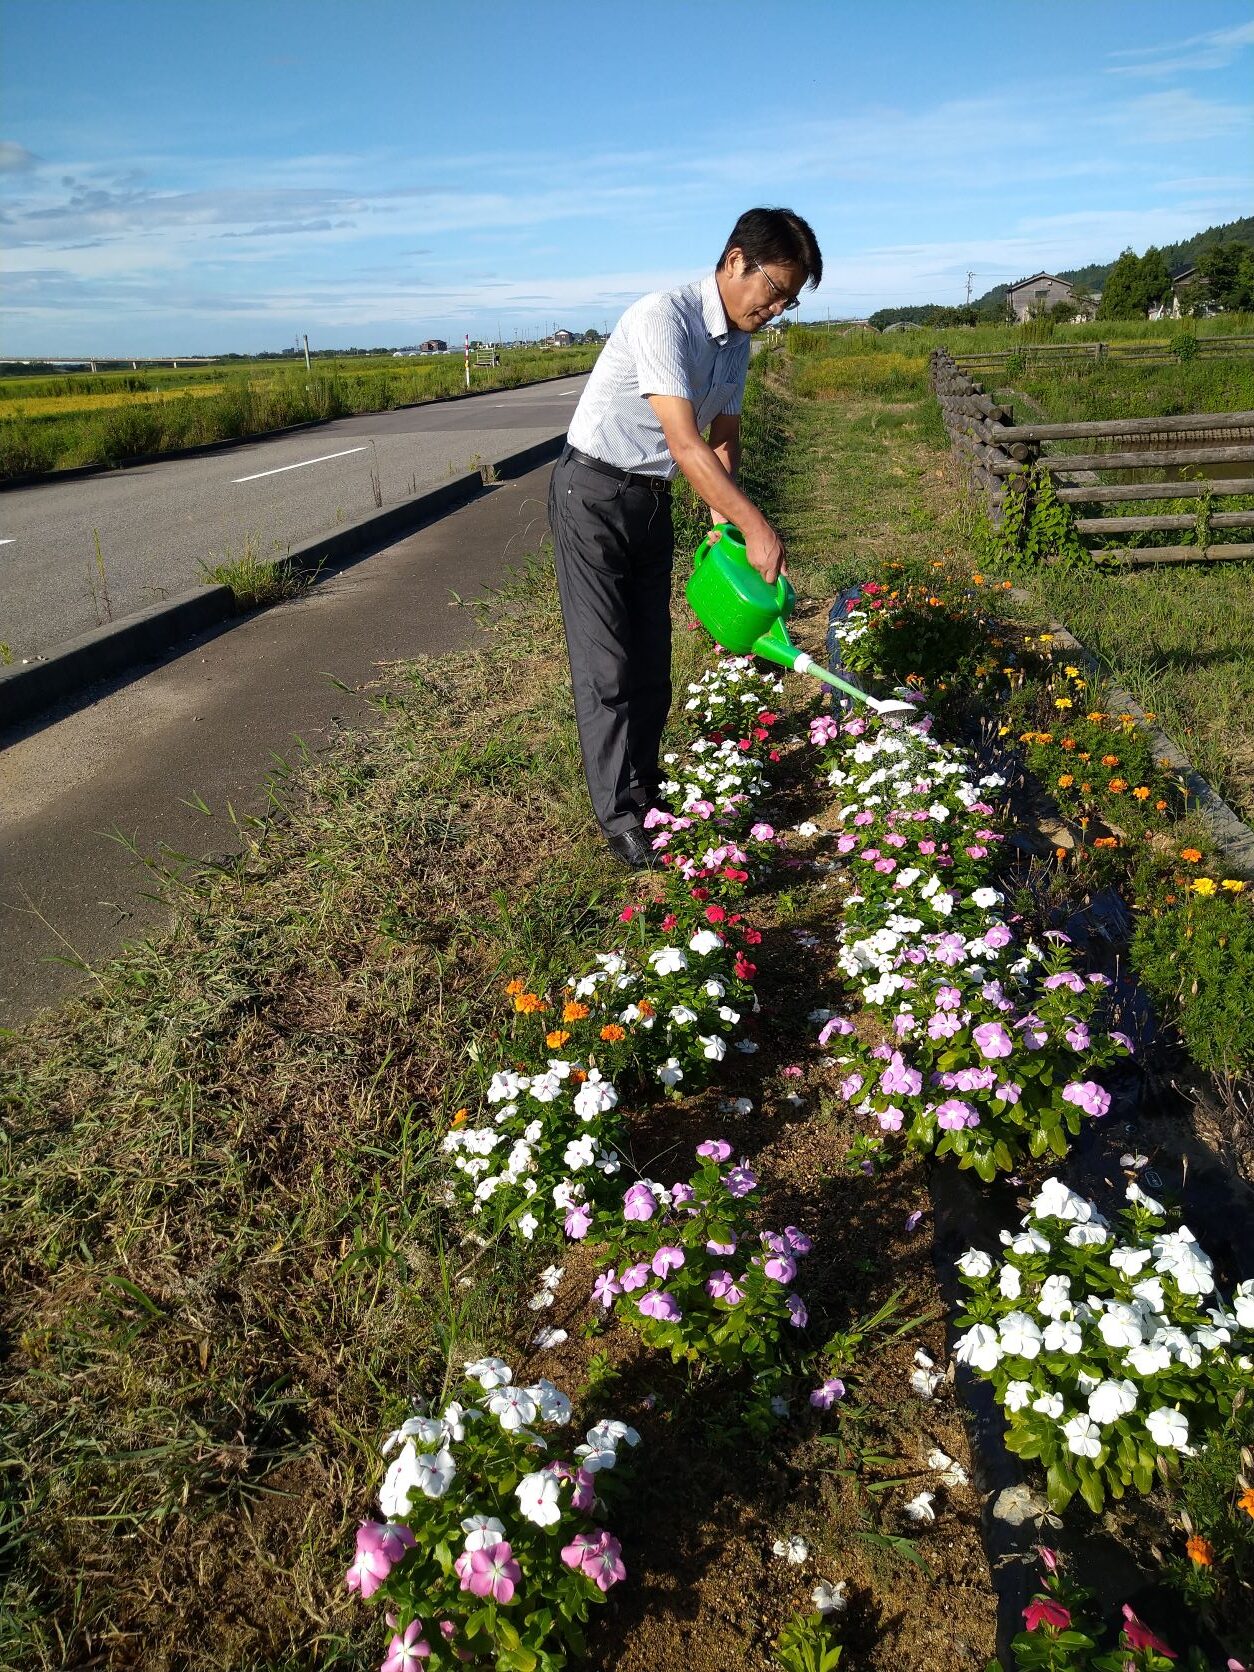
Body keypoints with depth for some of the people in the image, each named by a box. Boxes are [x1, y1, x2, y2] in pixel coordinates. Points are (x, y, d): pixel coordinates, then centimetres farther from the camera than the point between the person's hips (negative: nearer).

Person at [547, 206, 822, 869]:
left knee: (652, 660, 10)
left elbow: (722, 439, 13)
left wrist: (723, 522, -3)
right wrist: (756, 528, -29)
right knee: (607, 665, -8)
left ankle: (646, 788, 22)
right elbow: (685, 445, -29)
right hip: (593, 494, -8)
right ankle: (620, 819, -2)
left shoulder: (737, 341, 6)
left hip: (652, 501, 8)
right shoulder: (663, 317, -22)